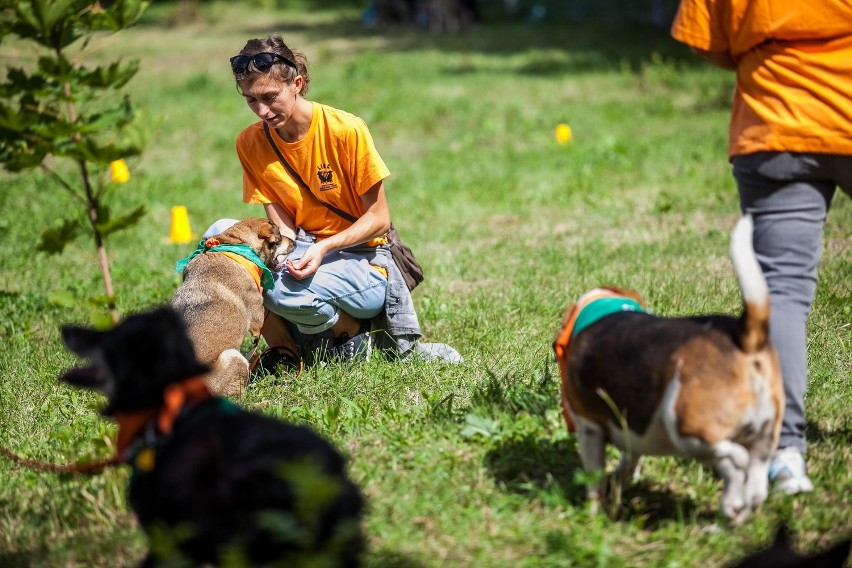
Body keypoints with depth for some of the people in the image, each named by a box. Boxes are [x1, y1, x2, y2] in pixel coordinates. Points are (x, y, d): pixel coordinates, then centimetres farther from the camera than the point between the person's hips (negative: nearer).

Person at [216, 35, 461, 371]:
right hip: (301, 250, 5)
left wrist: (323, 249, -26)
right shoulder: (250, 143, -2)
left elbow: (379, 219, -11)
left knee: (284, 289, -35)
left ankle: (354, 330, -1)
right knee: (221, 233, -22)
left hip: (361, 259, -5)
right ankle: (282, 346, -7)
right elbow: (281, 225, -1)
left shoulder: (346, 130, -17)